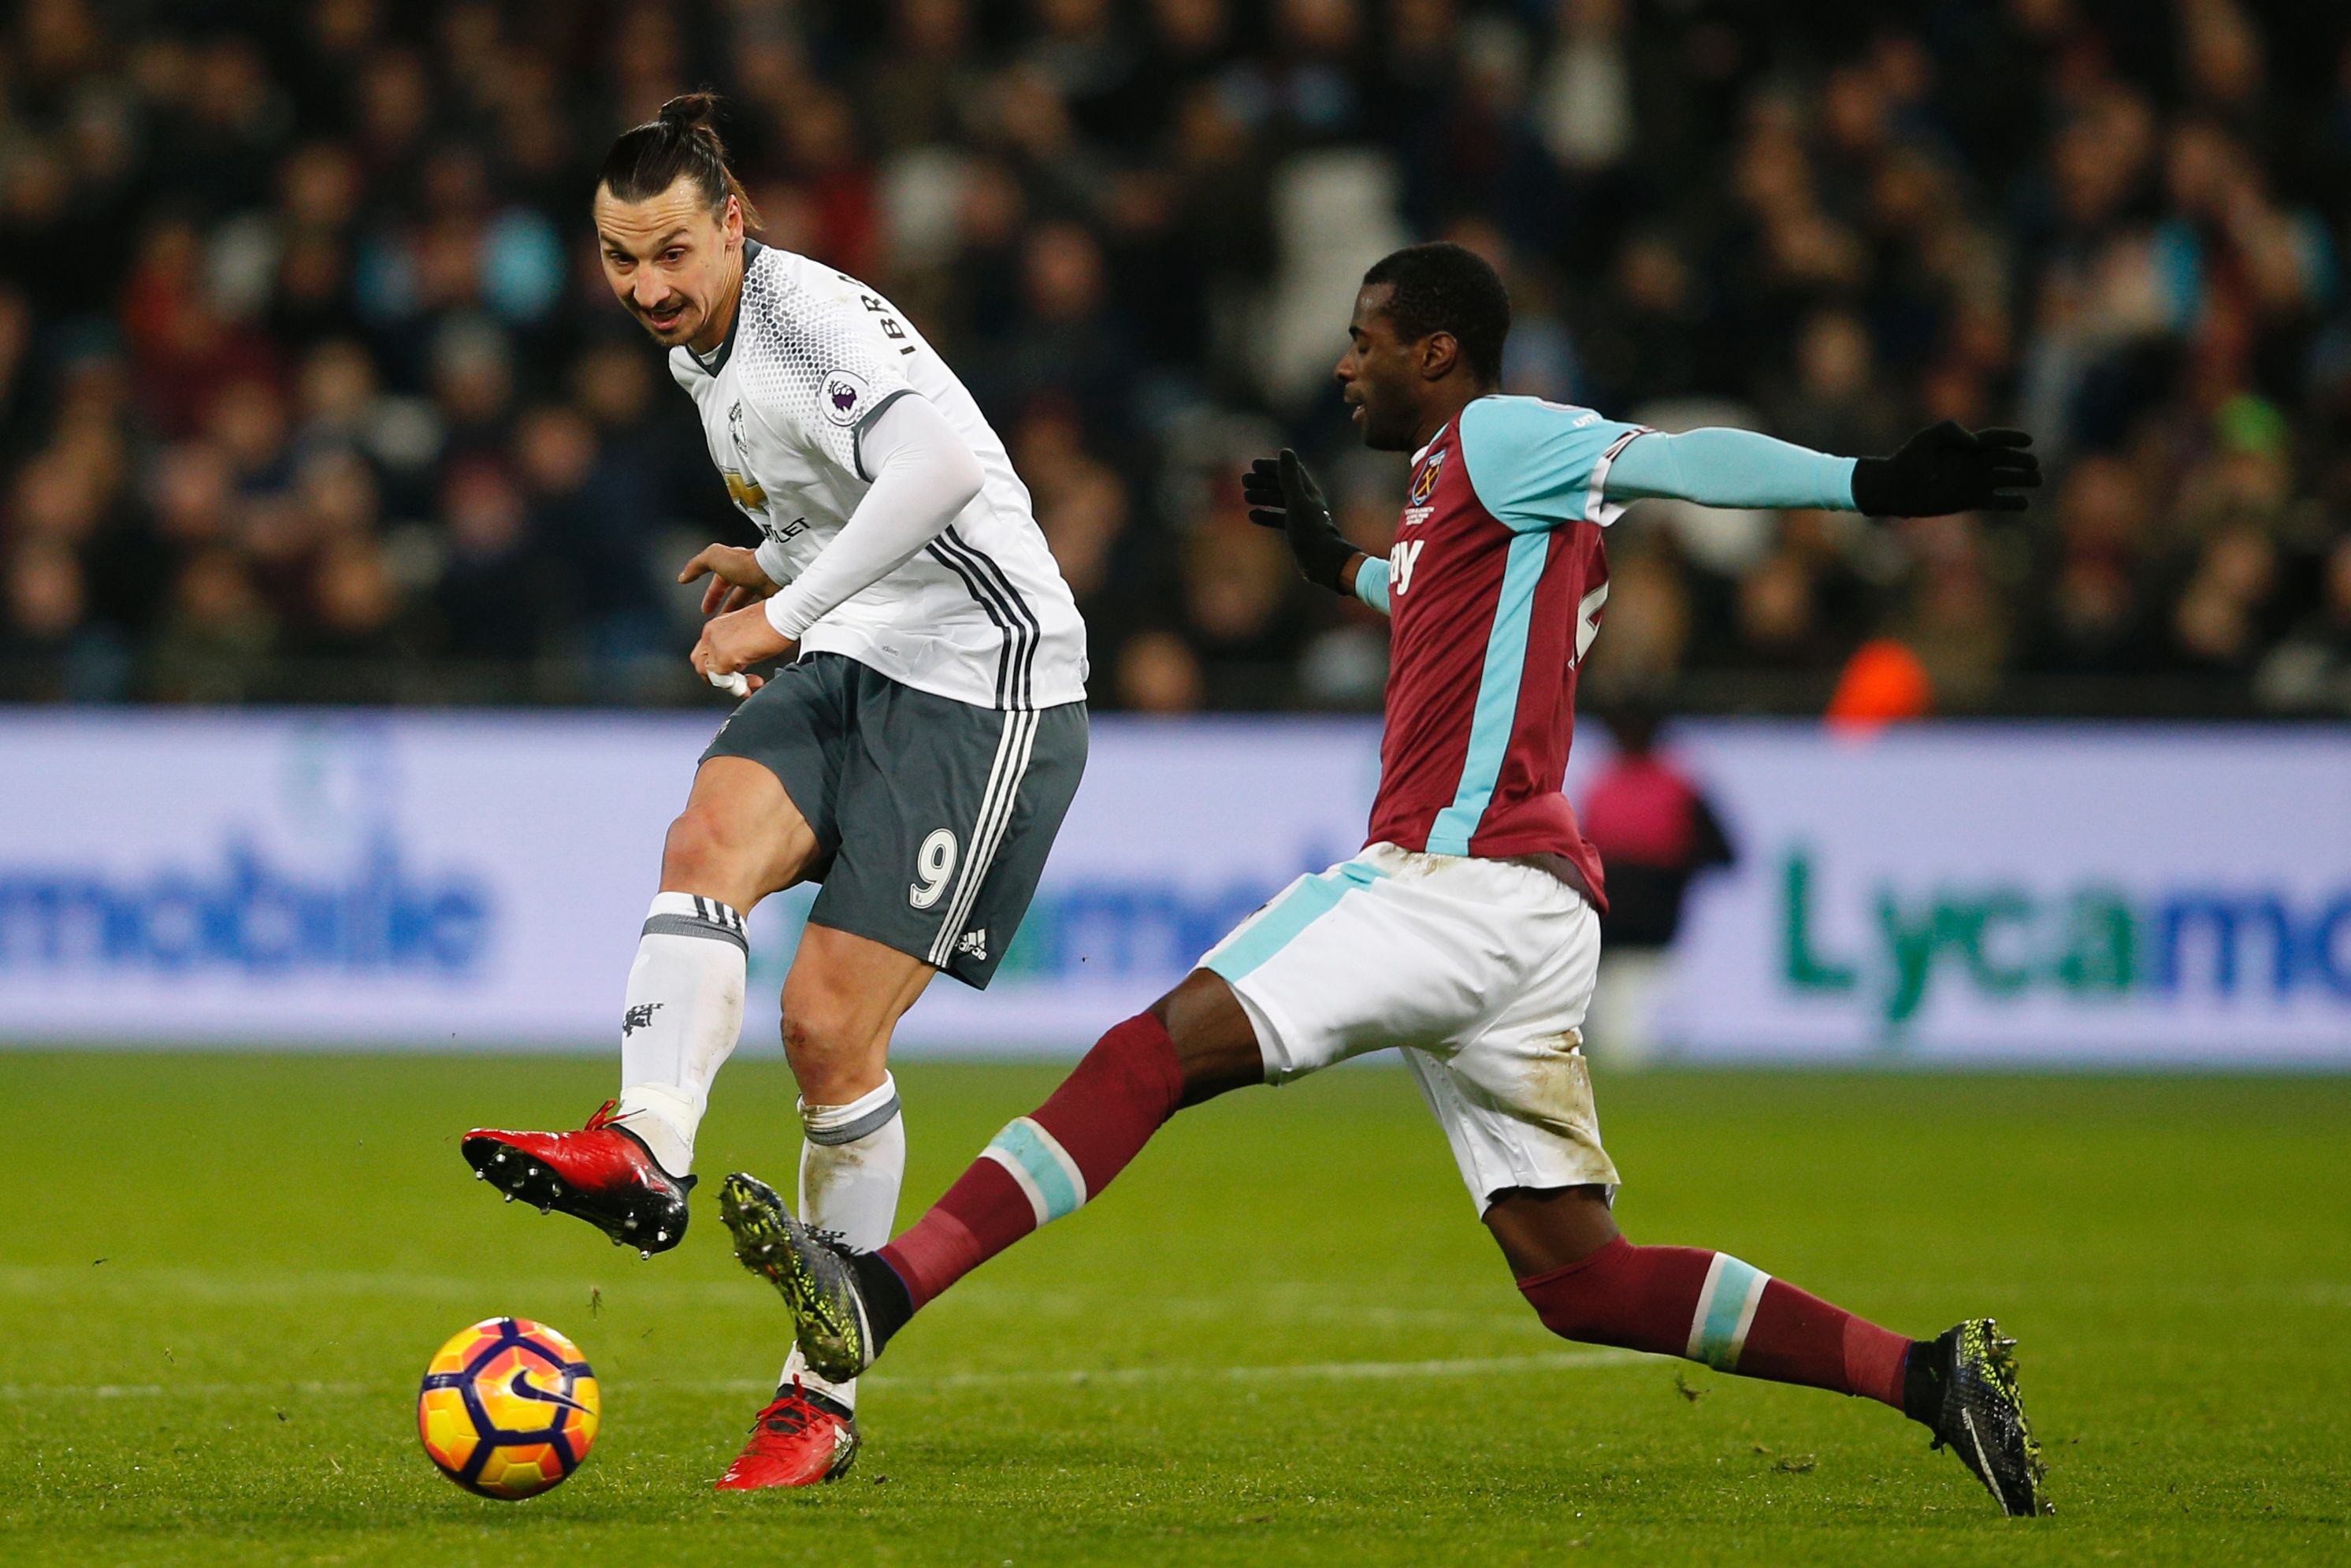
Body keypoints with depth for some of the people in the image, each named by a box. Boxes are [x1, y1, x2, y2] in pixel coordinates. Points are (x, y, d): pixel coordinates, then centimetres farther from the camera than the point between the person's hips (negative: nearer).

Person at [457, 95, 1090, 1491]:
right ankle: (646, 1152, -45)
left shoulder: (812, 314, -17)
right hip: (851, 665, 8)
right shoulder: (701, 353, 12)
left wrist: (790, 611, -29)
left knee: (828, 1028, -9)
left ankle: (825, 1397, 3)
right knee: (708, 842, -24)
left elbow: (942, 462, -34)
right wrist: (779, 569, 12)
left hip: (985, 682, -8)